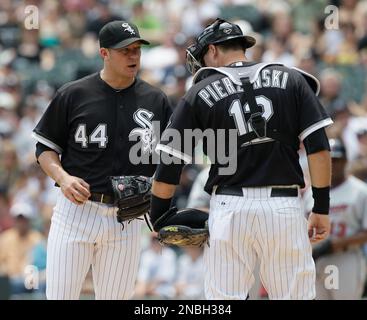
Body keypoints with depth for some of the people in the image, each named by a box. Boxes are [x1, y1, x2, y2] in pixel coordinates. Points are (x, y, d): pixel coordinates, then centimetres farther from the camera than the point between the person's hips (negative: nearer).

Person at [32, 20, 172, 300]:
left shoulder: (155, 101, 7)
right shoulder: (73, 95, 1)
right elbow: (45, 148, 8)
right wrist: (62, 177, -12)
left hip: (127, 220, 2)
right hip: (76, 211, -2)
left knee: (115, 297, 4)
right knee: (60, 296, -5)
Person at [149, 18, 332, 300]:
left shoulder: (200, 93, 6)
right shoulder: (291, 80, 9)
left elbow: (169, 164, 3)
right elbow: (318, 147, 1)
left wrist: (158, 219, 13)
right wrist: (321, 208, 4)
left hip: (229, 209, 0)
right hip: (285, 208, 0)